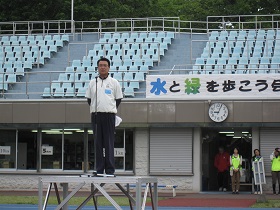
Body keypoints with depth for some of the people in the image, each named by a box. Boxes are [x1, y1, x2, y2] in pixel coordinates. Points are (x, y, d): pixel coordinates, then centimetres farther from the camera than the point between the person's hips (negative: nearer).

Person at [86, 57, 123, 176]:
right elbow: (89, 98, 16)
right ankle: (99, 169, 7)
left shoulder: (114, 82, 5)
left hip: (109, 115, -2)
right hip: (96, 116, 2)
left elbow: (118, 99, 9)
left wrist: (111, 109, 6)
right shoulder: (92, 83, 11)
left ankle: (110, 170, -1)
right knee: (98, 143, 4)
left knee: (109, 143, -3)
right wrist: (94, 108, 8)